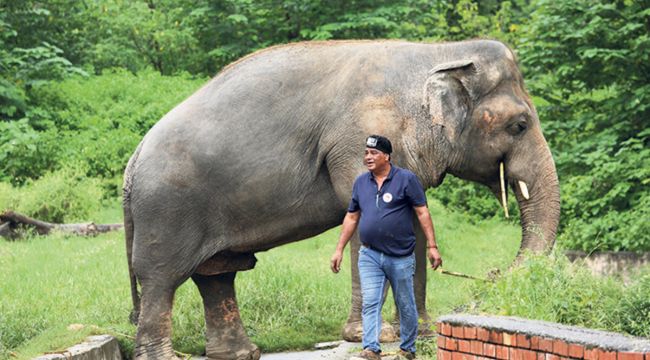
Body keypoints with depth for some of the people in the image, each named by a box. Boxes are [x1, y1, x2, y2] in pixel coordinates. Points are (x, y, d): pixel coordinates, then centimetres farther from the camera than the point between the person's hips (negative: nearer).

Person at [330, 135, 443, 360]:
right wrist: (339, 250, 12)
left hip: (401, 257, -3)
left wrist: (432, 246, -10)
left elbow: (422, 213, -5)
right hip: (370, 256, 3)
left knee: (405, 306, 7)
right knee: (370, 303, -10)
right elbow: (352, 217, 15)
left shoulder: (406, 179, -5)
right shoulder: (361, 182, 9)